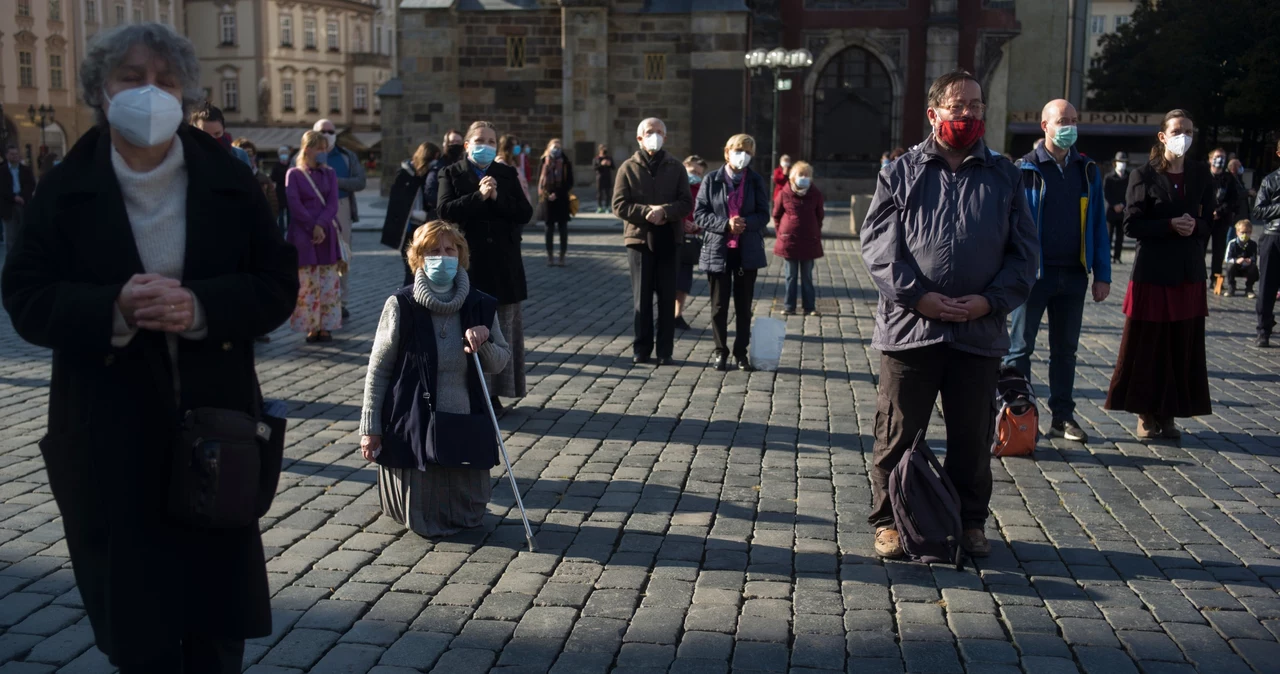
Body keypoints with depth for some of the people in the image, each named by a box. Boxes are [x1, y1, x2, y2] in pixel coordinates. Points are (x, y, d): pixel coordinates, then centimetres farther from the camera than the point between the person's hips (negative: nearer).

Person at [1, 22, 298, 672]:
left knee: (218, 621, 12)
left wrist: (202, 306, -20)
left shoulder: (229, 182, 1)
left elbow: (279, 284, -1)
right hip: (111, 437, -1)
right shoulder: (66, 189, -1)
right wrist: (113, 308, -23)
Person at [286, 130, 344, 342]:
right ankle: (312, 327, 3)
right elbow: (295, 205, -6)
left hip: (327, 234, 3)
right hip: (303, 235, -3)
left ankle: (326, 326, 6)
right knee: (307, 284, -2)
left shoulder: (329, 173, 11)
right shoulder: (294, 174, 2)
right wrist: (313, 227, -13)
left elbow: (333, 203, 1)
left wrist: (321, 225, -14)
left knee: (329, 283, 1)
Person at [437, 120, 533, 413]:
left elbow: (525, 213, 1)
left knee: (502, 330, 5)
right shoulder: (451, 174, 5)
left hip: (503, 263, 3)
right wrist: (479, 196, -19)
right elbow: (446, 210, -10)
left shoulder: (507, 175, 11)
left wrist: (498, 198, -13)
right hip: (467, 262, -2)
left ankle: (493, 392, 12)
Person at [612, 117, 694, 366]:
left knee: (667, 297, 3)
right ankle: (641, 349, 11)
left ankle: (665, 351, 9)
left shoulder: (675, 167, 7)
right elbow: (619, 206, -3)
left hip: (669, 239, 1)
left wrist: (665, 211, -17)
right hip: (639, 238, -1)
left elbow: (687, 204, 1)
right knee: (641, 297, 3)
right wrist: (648, 211, -16)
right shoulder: (628, 168, 4)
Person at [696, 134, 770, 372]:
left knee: (744, 305, 7)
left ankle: (741, 352, 16)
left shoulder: (756, 181, 4)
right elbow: (699, 214, -3)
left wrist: (745, 223, -18)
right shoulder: (712, 180, 1)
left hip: (747, 252, 1)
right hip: (718, 251, -1)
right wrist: (726, 224, -16)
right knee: (719, 305, 5)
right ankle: (720, 351, 16)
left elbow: (764, 215, 1)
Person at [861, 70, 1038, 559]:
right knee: (898, 433, 5)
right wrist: (919, 297, -14)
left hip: (980, 331, 2)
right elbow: (878, 246, -4)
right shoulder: (902, 173, 3)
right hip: (910, 329, -2)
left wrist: (991, 300, -8)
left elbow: (1025, 252, 6)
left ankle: (970, 522, 26)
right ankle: (888, 521, 19)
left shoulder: (1004, 177, 8)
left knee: (972, 437, 11)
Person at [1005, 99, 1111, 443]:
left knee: (1065, 348, 11)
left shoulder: (1088, 171, 9)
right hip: (1034, 273, -4)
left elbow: (1098, 225, 10)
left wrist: (1102, 274, 4)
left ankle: (1063, 416, 19)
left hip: (1073, 274, 4)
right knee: (1020, 347, 1)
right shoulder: (1025, 170, -3)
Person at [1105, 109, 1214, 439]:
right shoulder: (1144, 175, -2)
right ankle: (1146, 414, 10)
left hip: (1189, 273, 3)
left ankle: (1168, 414, 13)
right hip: (1152, 272, -3)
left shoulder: (1201, 175, 8)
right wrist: (1170, 225, -19)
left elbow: (1209, 221, 10)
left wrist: (1195, 227, -12)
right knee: (1147, 344, -1)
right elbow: (1131, 224, -7)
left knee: (1183, 346, 3)